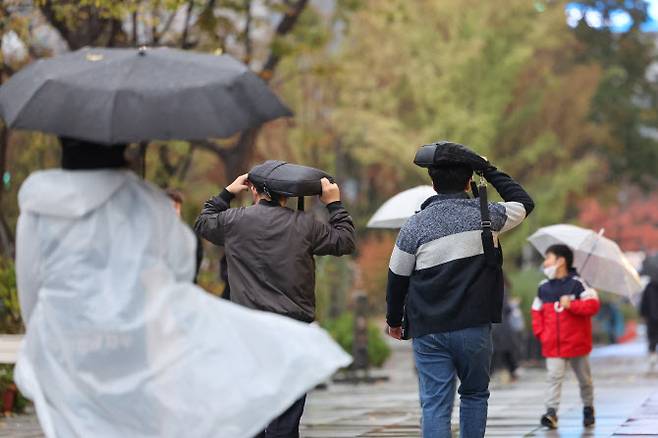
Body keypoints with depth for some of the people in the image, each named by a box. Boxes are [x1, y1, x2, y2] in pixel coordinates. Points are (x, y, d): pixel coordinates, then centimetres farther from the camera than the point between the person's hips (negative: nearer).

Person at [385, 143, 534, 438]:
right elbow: (524, 203, 18)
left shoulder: (415, 225, -2)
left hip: (428, 331, 0)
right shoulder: (485, 215, -1)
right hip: (474, 327, 0)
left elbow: (397, 278, 5)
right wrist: (490, 171, 23)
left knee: (434, 406, -1)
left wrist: (394, 320, 20)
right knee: (475, 395, 19)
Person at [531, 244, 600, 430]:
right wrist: (540, 332, 1)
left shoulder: (577, 283, -7)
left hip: (577, 343, -3)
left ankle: (588, 409, 28)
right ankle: (551, 412, -16)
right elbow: (537, 311, 13)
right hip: (552, 344, 3)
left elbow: (593, 305, -14)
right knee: (553, 377, -10)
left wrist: (571, 305, -23)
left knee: (584, 378, 11)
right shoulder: (543, 288, 8)